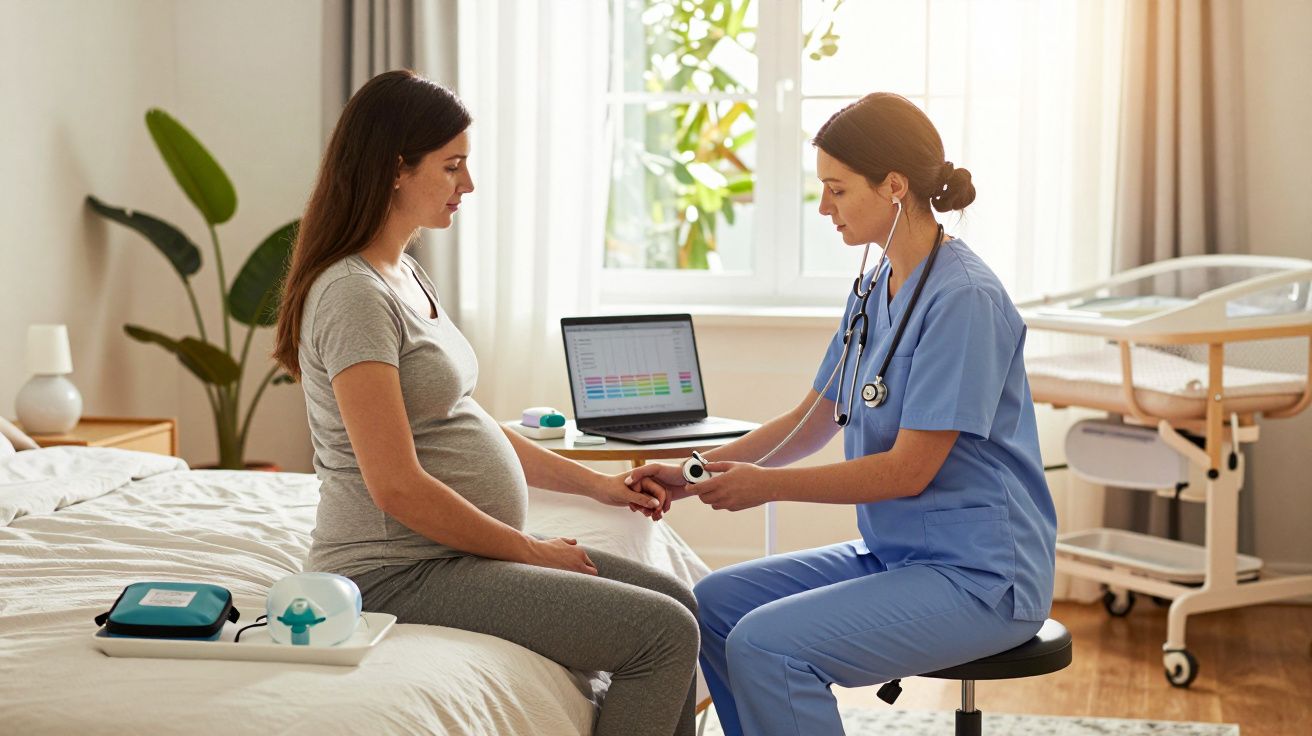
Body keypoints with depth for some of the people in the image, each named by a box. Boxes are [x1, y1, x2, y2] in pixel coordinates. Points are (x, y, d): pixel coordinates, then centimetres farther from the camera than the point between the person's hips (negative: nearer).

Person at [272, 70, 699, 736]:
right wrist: (530, 551, -13)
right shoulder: (352, 294, -18)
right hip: (396, 572, -10)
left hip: (454, 553, 10)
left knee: (677, 602, 10)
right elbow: (397, 486, -23)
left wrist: (595, 483, 15)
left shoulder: (407, 276, 14)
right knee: (663, 633, -16)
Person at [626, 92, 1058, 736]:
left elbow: (909, 469, -19)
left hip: (978, 575, -9)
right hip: (892, 554, 9)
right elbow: (812, 421, 17)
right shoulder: (876, 288, 10)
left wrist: (768, 485, -12)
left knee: (764, 645, -23)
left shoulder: (964, 298, -19)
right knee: (713, 603, 3)